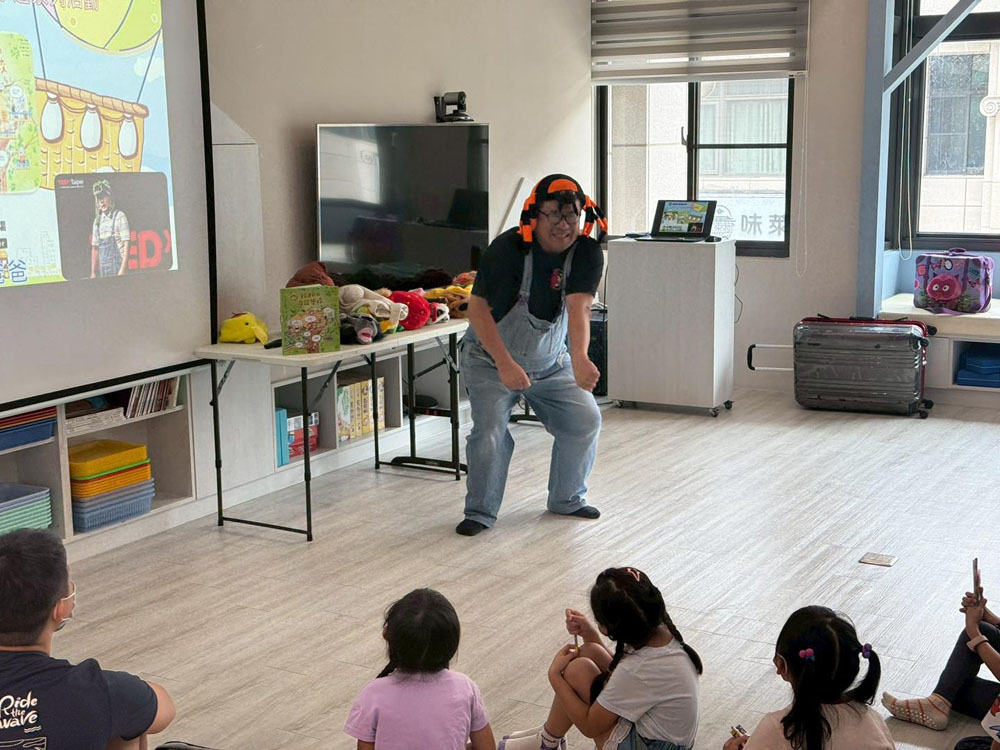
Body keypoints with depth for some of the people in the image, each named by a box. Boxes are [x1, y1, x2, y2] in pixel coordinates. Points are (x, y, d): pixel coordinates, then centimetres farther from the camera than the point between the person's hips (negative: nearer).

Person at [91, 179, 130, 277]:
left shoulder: (119, 216, -3)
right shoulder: (97, 221, 14)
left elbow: (126, 244, -8)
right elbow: (95, 248, 16)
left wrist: (123, 269, -16)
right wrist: (93, 273, 11)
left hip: (117, 267, -5)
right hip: (103, 270, 5)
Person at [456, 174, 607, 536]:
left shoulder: (587, 253, -16)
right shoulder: (508, 249, -25)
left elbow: (579, 307, -30)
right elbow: (478, 309, -26)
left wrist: (579, 357, -49)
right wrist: (506, 364, -36)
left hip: (551, 362, 4)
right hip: (492, 360, -4)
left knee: (585, 421, -1)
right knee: (490, 432, -17)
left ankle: (567, 498, 21)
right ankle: (480, 511, 3)